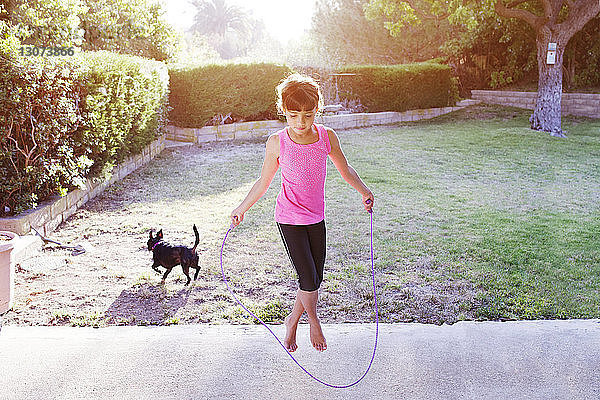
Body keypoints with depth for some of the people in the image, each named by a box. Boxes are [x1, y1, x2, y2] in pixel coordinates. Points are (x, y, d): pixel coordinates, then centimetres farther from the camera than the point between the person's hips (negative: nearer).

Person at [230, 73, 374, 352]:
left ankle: (292, 321, 34)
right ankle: (314, 321, 21)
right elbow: (264, 181, 3)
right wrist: (242, 209, 9)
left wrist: (364, 192, 1)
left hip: (316, 219, 3)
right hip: (289, 219, -3)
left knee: (316, 279, 10)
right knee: (308, 279, -8)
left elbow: (345, 169, 10)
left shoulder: (327, 137, -7)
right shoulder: (277, 143, -12)